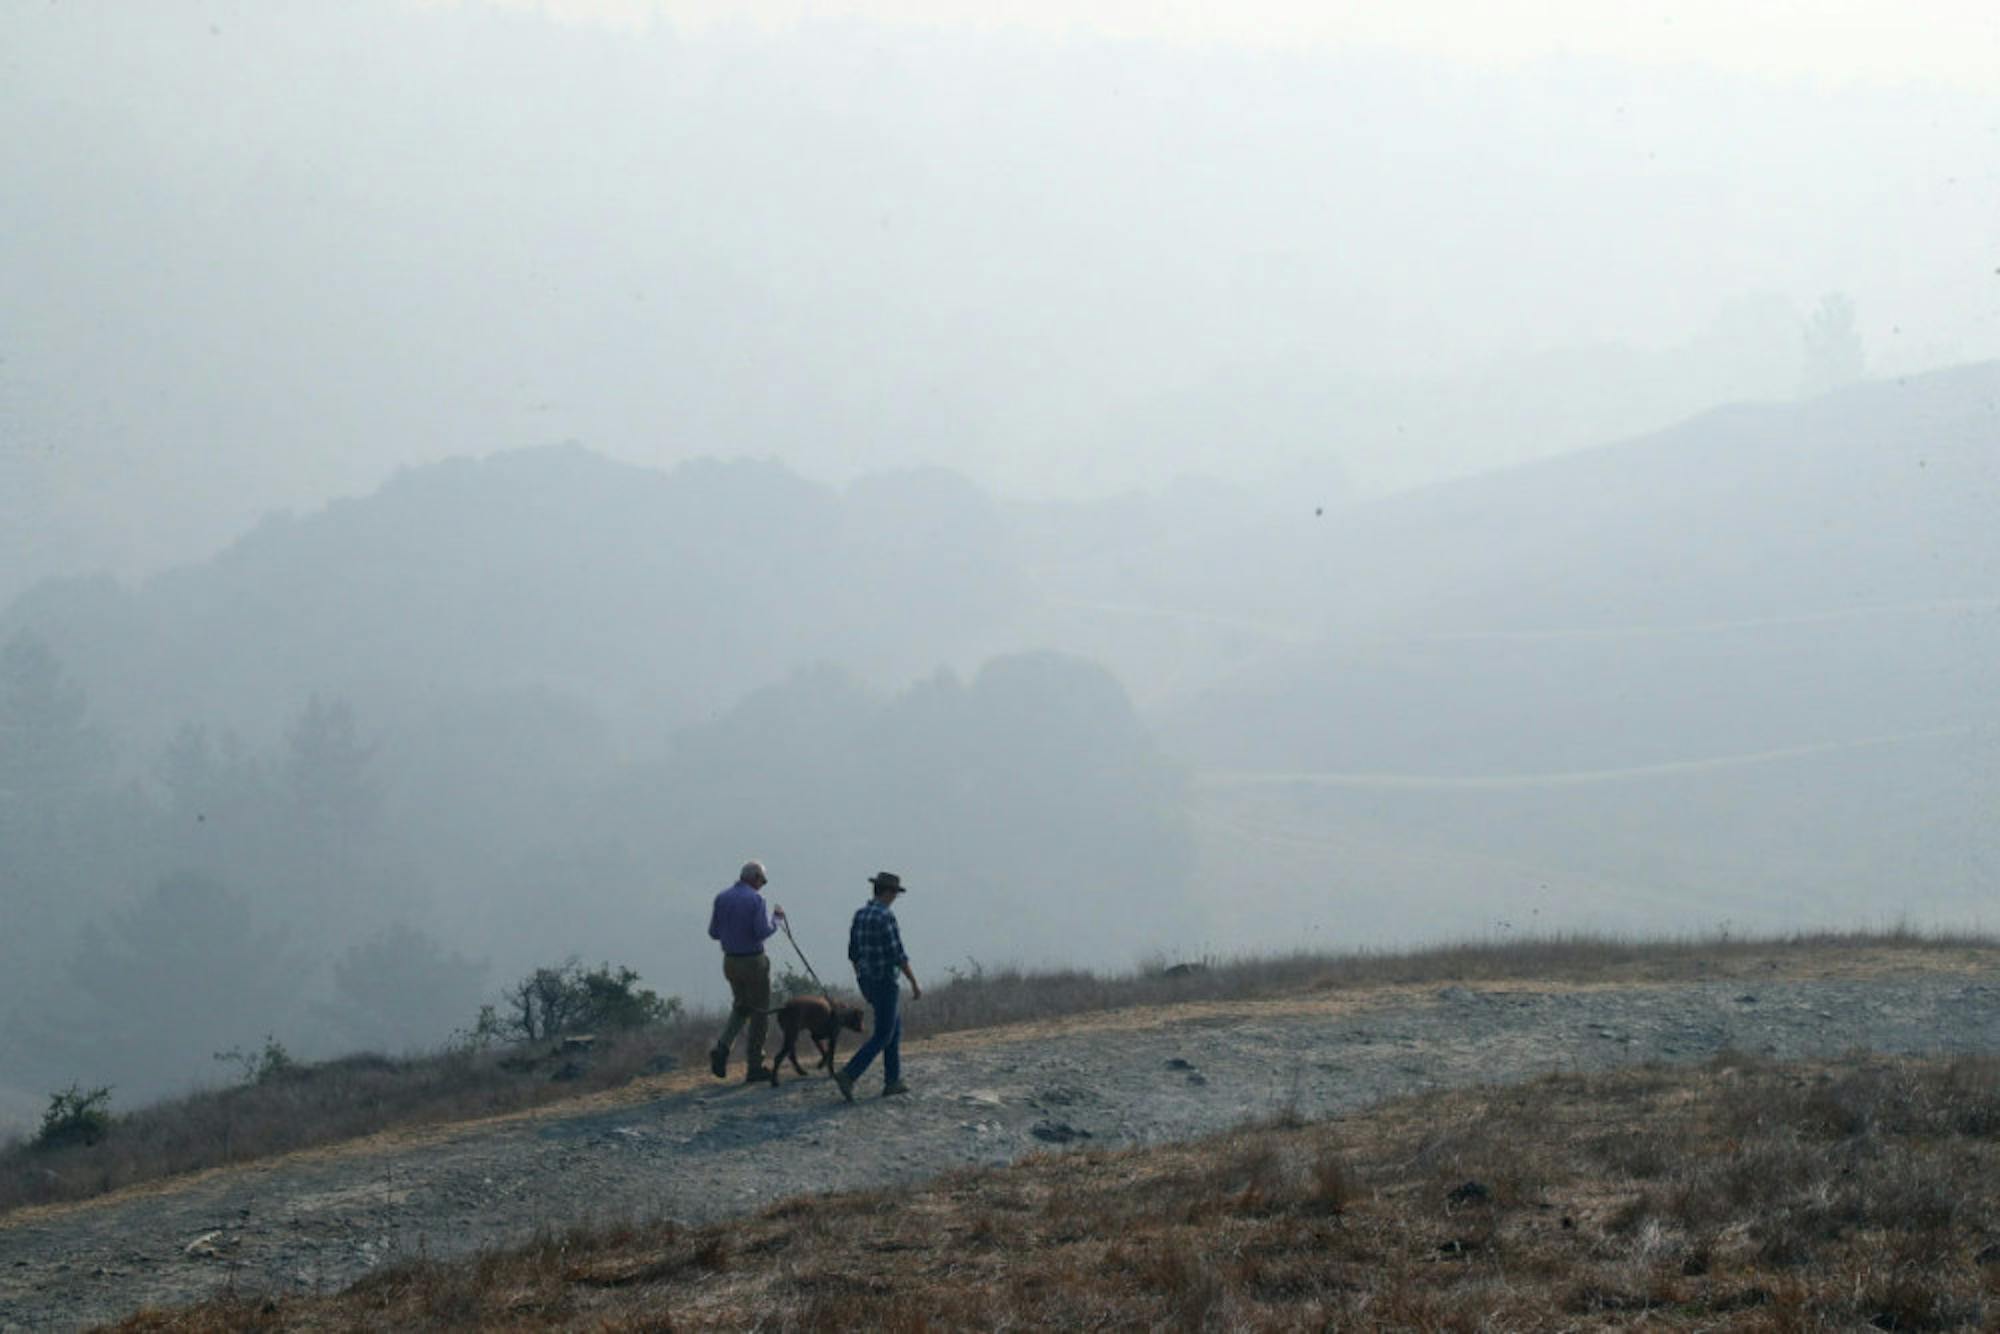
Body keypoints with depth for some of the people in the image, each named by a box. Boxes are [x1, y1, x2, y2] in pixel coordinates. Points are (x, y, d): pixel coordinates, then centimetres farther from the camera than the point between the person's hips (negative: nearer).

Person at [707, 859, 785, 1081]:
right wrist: (775, 918, -2)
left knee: (741, 1007, 22)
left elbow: (713, 933, 6)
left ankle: (722, 1048, -3)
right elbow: (762, 932, -20)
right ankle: (755, 1067, 10)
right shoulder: (755, 899, -15)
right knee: (760, 1013, 7)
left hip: (730, 961, 6)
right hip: (753, 961, -6)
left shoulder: (722, 898, 3)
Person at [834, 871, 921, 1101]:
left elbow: (853, 954, 13)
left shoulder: (860, 914, 7)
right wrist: (914, 983, -14)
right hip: (885, 982, -9)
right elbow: (898, 955, -22)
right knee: (882, 1036, -3)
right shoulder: (886, 917, -20)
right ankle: (848, 1075, -15)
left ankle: (893, 1081, 20)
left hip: (866, 982, 9)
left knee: (895, 1025, 21)